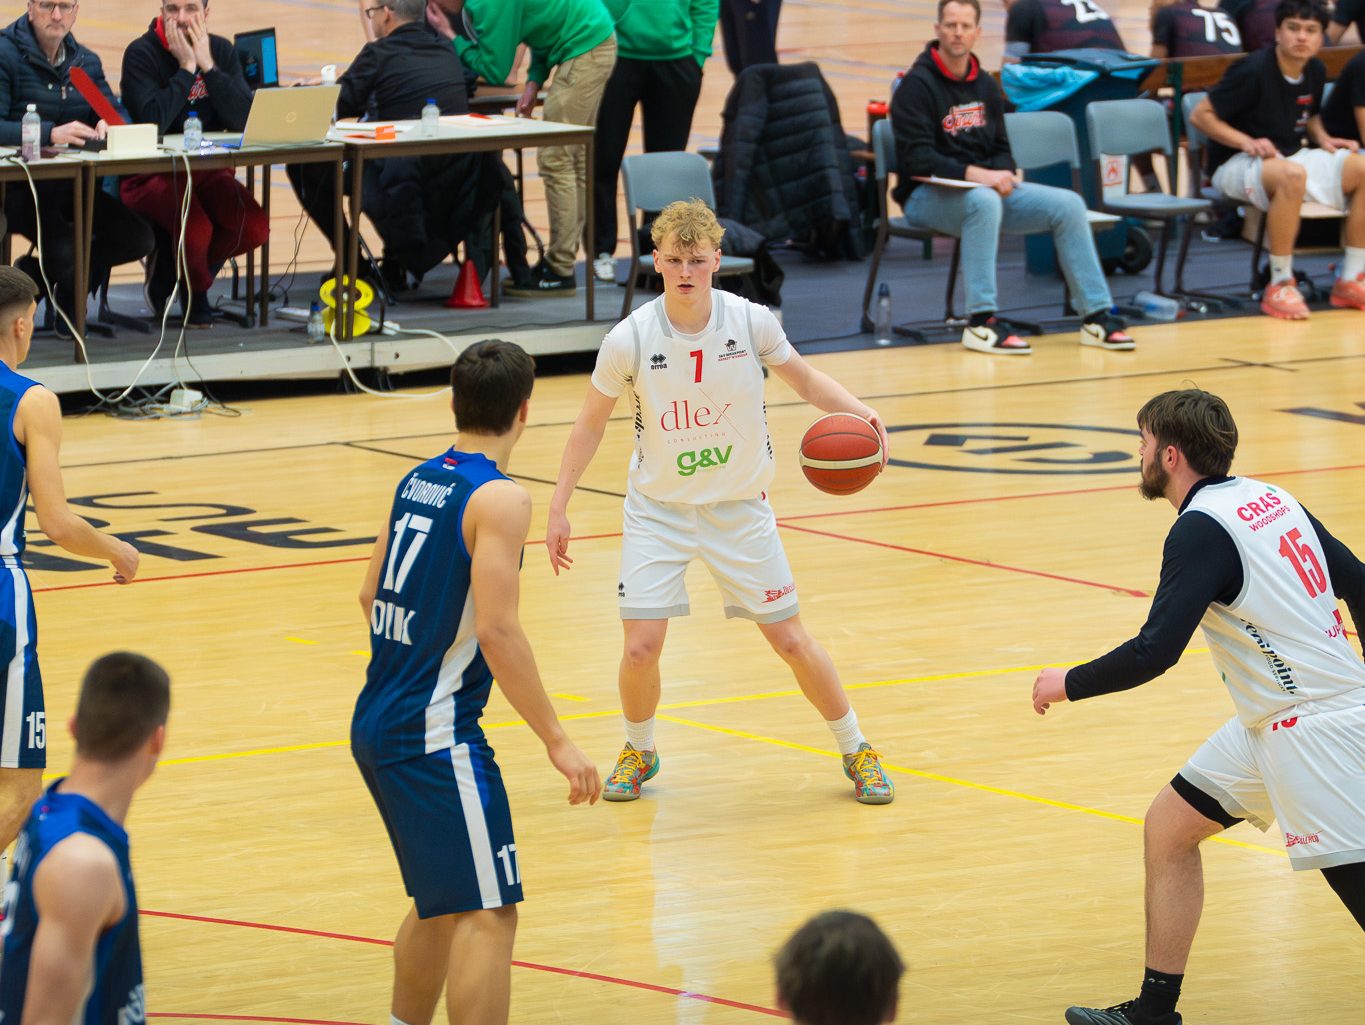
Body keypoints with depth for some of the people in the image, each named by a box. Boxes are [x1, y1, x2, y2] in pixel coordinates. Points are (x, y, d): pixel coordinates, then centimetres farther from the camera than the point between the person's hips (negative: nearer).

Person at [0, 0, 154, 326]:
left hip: (72, 185, 7)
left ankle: (35, 273, 7)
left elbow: (118, 113, 9)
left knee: (137, 239, -11)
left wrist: (109, 124, -16)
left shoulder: (86, 62, 12)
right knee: (66, 253, -30)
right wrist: (52, 134, -32)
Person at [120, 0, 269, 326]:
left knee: (254, 228, -19)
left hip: (208, 171, 5)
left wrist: (207, 65, -15)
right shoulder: (141, 54, -10)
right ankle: (196, 292, 4)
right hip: (152, 175, -5)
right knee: (196, 230, -32)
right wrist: (186, 67, -19)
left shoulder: (221, 51, 4)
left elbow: (242, 121, -9)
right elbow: (153, 122, -25)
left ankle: (169, 271, 7)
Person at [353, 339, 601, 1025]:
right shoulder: (499, 499, -15)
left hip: (376, 726, 9)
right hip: (436, 736, -9)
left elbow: (372, 597, 20)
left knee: (440, 904, 23)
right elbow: (496, 631, -22)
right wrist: (555, 740, -18)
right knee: (488, 913, -9)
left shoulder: (415, 481, 10)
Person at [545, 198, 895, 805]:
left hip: (739, 508, 1)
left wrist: (857, 412, -15)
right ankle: (639, 750, 20)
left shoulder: (751, 323, -13)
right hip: (657, 510, -1)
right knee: (642, 647, -11)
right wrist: (558, 508, -2)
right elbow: (592, 422, -1)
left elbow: (804, 380, 4)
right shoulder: (630, 340, -16)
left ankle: (855, 751, 23)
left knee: (791, 641, 1)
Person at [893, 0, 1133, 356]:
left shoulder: (985, 85, 12)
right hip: (927, 194, -7)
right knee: (984, 201, -39)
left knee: (1068, 205, -9)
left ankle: (1096, 316, -5)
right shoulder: (917, 85, -10)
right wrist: (973, 174, -28)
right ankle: (980, 322, -37)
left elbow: (1001, 148, 16)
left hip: (987, 188, 7)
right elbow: (916, 158, -19)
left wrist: (1000, 173, -8)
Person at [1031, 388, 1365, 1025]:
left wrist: (1068, 684, -7)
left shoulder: (1202, 530, -16)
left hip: (1313, 728, -10)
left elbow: (1154, 652, -22)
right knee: (1169, 828, 15)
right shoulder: (1270, 500, 10)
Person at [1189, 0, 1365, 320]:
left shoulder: (1315, 72, 4)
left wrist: (1323, 139, 2)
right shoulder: (1254, 71, -18)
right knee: (1291, 175, -41)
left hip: (1293, 156, 7)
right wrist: (1246, 142, -25)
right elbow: (1201, 115, -14)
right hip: (1237, 164, -7)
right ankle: (1280, 285, -31)